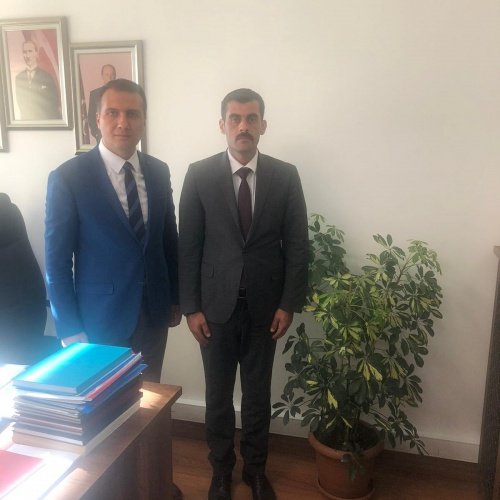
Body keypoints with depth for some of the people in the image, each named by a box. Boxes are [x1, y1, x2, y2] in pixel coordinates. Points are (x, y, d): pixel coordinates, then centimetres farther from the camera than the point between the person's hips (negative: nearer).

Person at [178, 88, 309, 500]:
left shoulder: (285, 176, -2)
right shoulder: (199, 175, -5)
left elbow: (297, 244, -1)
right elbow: (188, 246, -4)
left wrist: (289, 304, -5)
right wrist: (191, 307, -6)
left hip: (265, 304, 1)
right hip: (216, 303, 0)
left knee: (258, 393, 15)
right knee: (218, 394, 14)